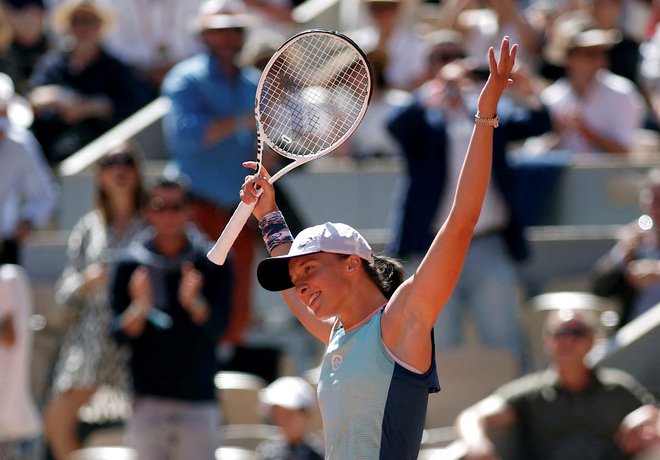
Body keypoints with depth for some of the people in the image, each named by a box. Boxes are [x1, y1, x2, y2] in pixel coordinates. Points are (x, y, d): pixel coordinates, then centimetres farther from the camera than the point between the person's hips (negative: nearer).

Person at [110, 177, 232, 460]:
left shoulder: (212, 264, 3)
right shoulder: (130, 265, 4)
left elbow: (217, 326, -7)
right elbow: (121, 333, -1)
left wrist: (193, 301, -28)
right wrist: (140, 307, -22)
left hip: (198, 397, -1)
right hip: (148, 400, 1)